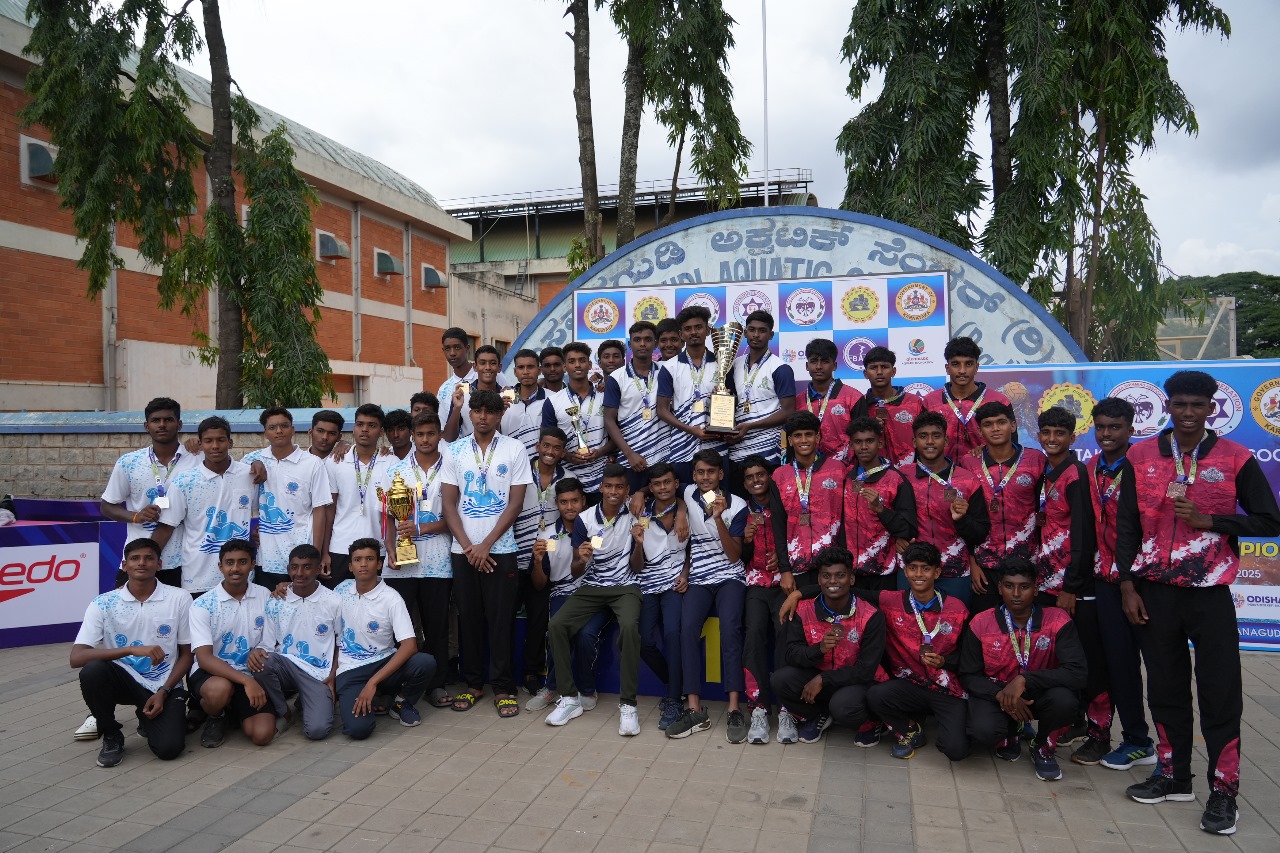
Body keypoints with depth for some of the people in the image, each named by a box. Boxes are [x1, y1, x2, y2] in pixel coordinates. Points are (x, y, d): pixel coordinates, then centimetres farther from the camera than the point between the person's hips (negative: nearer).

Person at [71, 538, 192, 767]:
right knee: (92, 671, -33)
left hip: (164, 686, 0)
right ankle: (111, 735, -5)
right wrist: (132, 649, -30)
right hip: (124, 680, 0)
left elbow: (187, 655, 1)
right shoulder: (103, 604, -8)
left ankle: (148, 718, 17)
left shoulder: (179, 599, -7)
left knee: (168, 748, -21)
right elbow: (76, 658, -18)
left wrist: (163, 692, -11)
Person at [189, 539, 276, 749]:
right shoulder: (203, 605, -9)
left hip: (252, 677, 3)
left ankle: (235, 709, 16)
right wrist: (246, 680, -30)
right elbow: (204, 658, -18)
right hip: (211, 673, -2)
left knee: (262, 734, -19)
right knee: (219, 689, -39)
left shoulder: (264, 596, 1)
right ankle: (215, 717, -1)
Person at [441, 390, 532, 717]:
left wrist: (486, 545, -9)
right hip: (463, 549, 2)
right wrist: (468, 546, -6)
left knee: (500, 619, 0)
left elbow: (515, 503, -4)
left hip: (500, 548, -2)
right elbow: (448, 502, 4)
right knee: (468, 617, 8)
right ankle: (472, 683, 21)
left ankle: (503, 687, 11)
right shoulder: (455, 451, 6)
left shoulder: (515, 450, -1)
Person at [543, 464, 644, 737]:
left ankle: (628, 704, -24)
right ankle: (569, 697, -10)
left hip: (624, 587, -2)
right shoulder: (585, 519, 0)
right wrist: (582, 559, -20)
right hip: (591, 587, 3)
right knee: (557, 624, -22)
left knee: (629, 627, -34)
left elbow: (636, 568, -1)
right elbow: (575, 571, 3)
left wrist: (639, 543, -20)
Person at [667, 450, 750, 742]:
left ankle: (735, 709, -30)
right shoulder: (689, 494, 6)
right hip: (698, 579, 2)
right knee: (688, 627, -25)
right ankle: (695, 710, -25)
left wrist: (718, 518, -17)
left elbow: (734, 556, -6)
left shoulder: (737, 506, -2)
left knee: (730, 627, -29)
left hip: (729, 577, -2)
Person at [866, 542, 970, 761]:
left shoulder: (957, 609, -6)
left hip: (948, 689, -1)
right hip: (909, 684, 1)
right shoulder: (890, 601, -6)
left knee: (956, 750, -22)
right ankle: (910, 730, 4)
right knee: (875, 695, -30)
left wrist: (944, 662, -17)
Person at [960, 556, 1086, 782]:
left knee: (1064, 699, -34)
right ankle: (1008, 738, 11)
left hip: (1039, 694, 0)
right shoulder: (981, 624, -12)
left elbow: (1078, 673, -23)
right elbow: (969, 676, -5)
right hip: (996, 693, 0)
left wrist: (1025, 680, -32)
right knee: (983, 730, -32)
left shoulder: (1057, 621, -15)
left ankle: (1043, 748, 1)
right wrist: (1000, 695, -25)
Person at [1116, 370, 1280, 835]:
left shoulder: (1235, 459, -2)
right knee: (1164, 684, 11)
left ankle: (1223, 792, 13)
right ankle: (1173, 775, 25)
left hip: (1210, 592, -2)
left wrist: (1208, 520, -13)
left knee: (1219, 690, 1)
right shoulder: (1141, 456, 3)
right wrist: (1128, 585, 0)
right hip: (1154, 590, 2)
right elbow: (1126, 525, 5)